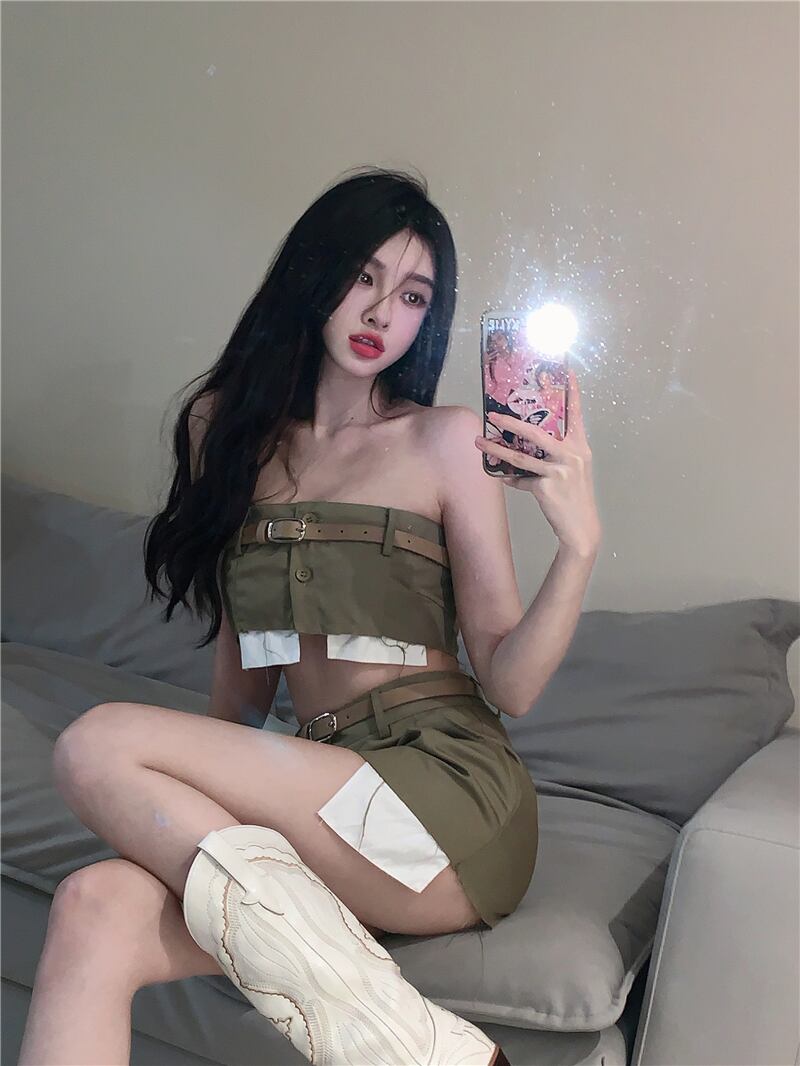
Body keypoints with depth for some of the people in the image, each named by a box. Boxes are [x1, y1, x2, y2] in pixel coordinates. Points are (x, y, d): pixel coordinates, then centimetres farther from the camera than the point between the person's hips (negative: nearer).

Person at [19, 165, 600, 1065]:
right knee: (95, 910, -24)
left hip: (448, 795, -4)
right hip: (322, 798, 4)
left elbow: (507, 686, -4)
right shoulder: (232, 431, 14)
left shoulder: (445, 441, 1)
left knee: (97, 746, -22)